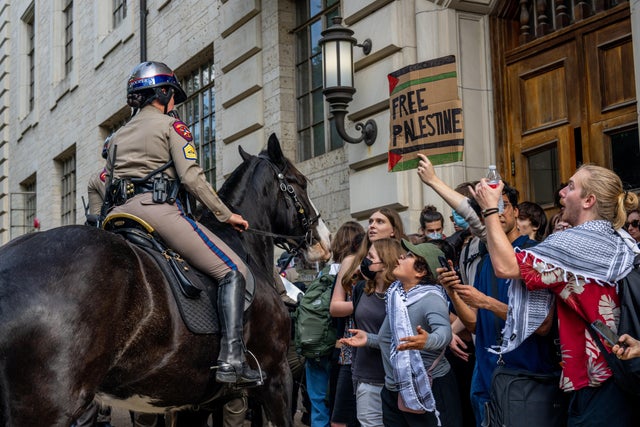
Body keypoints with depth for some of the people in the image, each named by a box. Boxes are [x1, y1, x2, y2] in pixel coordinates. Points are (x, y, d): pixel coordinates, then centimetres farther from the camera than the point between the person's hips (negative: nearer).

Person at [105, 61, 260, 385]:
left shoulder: (118, 135, 26)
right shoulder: (172, 126, 6)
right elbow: (191, 178, -5)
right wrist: (226, 216, 1)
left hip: (119, 213, 7)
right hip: (157, 208, -7)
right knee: (234, 271, -6)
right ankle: (231, 358, -21)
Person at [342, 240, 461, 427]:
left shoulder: (431, 298, -15)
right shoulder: (396, 296, 10)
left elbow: (444, 331, -33)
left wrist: (427, 341, -52)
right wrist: (369, 339, 13)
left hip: (429, 390, -8)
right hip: (394, 391, 8)